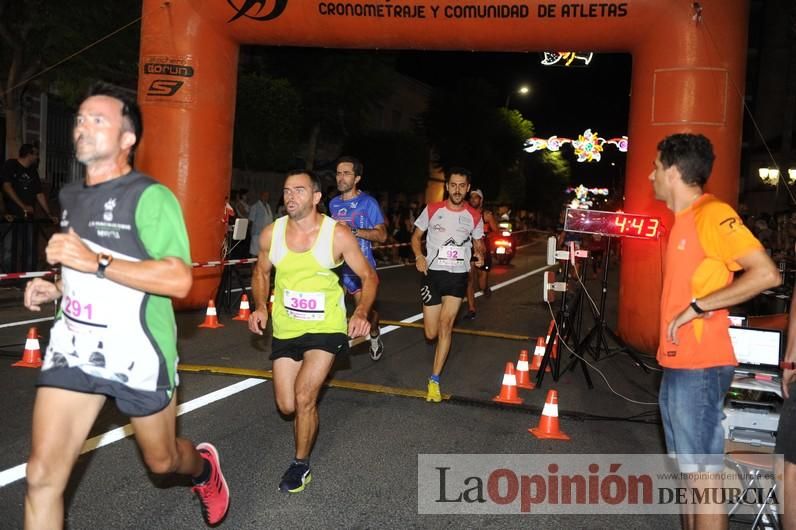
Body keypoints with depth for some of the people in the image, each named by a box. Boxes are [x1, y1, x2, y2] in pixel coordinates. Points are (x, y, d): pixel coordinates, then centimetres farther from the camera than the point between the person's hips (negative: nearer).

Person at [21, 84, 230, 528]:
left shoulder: (150, 197, -12)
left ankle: (205, 467, 51)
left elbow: (179, 280, -22)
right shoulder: (72, 197, 13)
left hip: (138, 355, -6)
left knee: (161, 460, 15)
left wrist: (96, 262, -26)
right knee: (43, 475, -1)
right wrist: (56, 288, 8)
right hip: (73, 349, 6)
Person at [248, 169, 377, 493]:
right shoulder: (271, 233, -8)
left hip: (326, 327, -3)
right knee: (286, 406, 9)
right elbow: (262, 272, 11)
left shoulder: (338, 235, -16)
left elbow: (369, 276, -6)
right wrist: (260, 307, -5)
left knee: (304, 397, -15)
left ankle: (301, 465, 10)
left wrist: (362, 312, -22)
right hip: (285, 328, 4)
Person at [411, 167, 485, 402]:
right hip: (433, 273, 0)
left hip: (458, 275, 0)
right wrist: (419, 256, -12)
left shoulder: (474, 216, 3)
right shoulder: (432, 209, 0)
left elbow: (478, 243, 16)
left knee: (445, 324, -13)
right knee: (431, 333, 0)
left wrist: (480, 255, -8)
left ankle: (434, 380, -5)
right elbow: (416, 236, 8)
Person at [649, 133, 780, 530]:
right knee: (689, 471, 17)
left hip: (699, 367, -9)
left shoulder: (712, 214, -13)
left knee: (705, 474, -3)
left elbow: (766, 273, -22)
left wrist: (698, 306, -20)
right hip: (677, 364, 10)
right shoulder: (683, 219, 15)